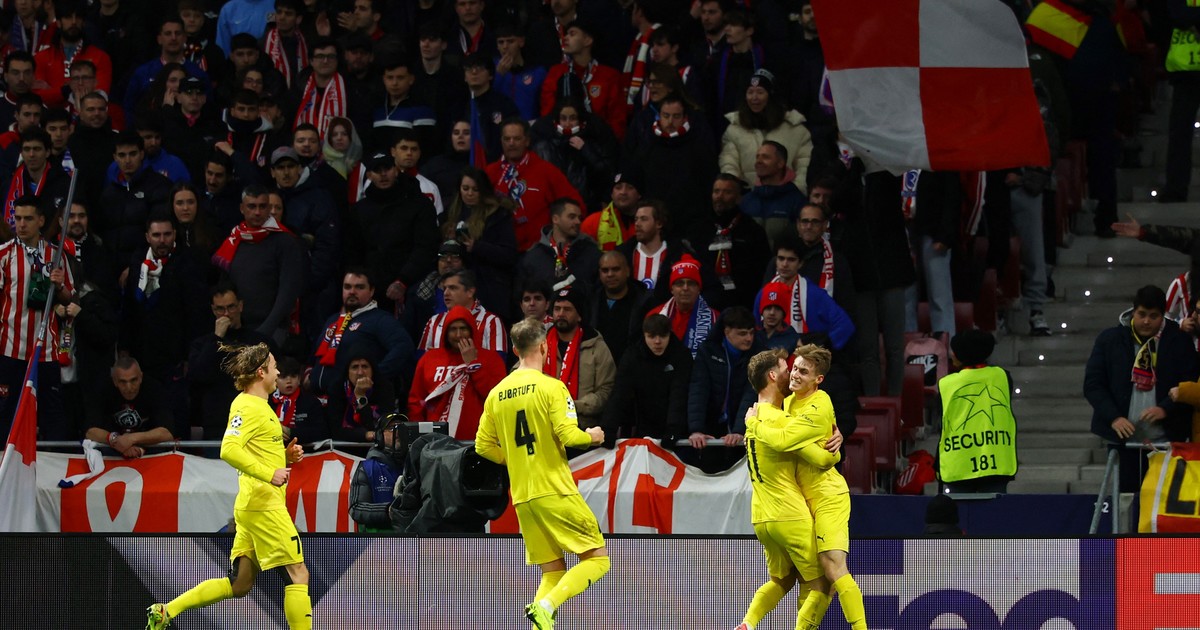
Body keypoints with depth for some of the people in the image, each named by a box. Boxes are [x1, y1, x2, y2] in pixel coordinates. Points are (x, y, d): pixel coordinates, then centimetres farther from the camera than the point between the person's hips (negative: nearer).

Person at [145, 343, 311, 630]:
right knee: (297, 574, -7)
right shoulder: (248, 407, -13)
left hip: (250, 506, 10)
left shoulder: (258, 406, 18)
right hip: (264, 503, -10)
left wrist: (285, 457, 11)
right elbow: (230, 450, -26)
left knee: (239, 584, 12)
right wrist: (270, 474, -26)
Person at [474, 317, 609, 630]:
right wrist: (591, 437, 5)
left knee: (552, 572, 13)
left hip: (522, 498, 6)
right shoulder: (551, 386, -8)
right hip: (556, 492, -6)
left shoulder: (496, 394, 9)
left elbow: (483, 446, 12)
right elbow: (568, 435, -16)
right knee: (597, 559, 0)